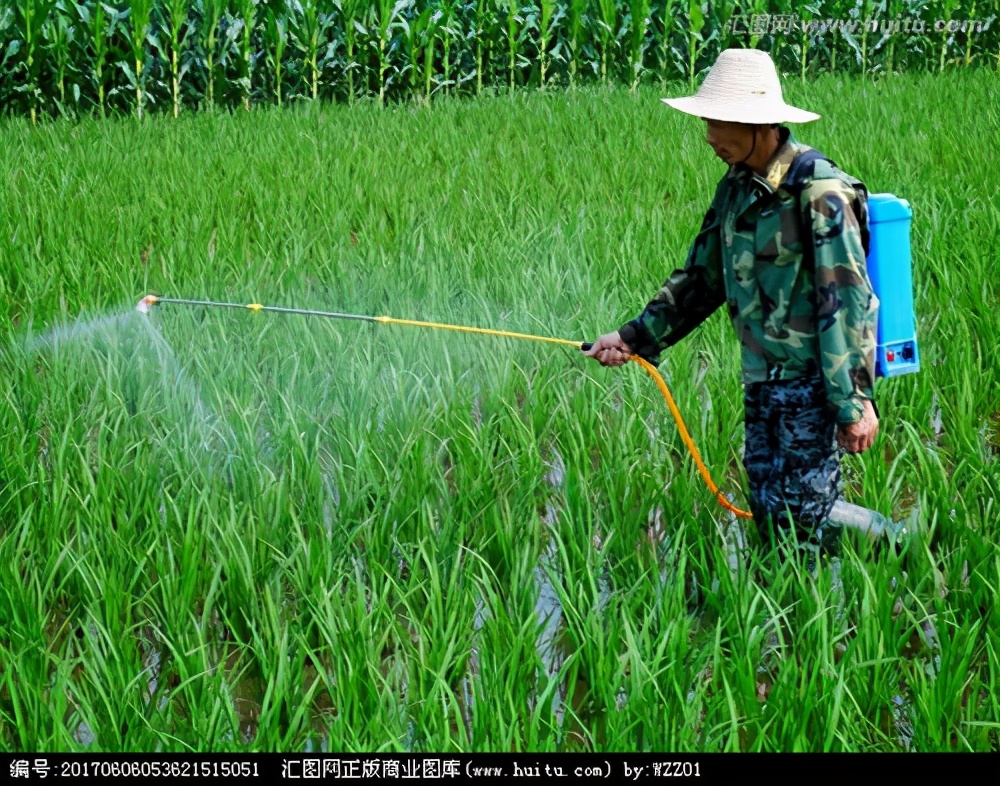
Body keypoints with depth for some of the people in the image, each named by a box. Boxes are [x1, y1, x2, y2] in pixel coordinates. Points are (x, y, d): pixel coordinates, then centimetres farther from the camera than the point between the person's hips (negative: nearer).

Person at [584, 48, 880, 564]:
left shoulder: (817, 191, -17)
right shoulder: (735, 189, 8)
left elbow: (847, 300, -19)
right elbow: (700, 279, 17)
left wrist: (855, 401, -20)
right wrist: (636, 337, 10)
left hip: (813, 384, -8)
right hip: (761, 382, 8)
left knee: (801, 518, -5)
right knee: (767, 516, 12)